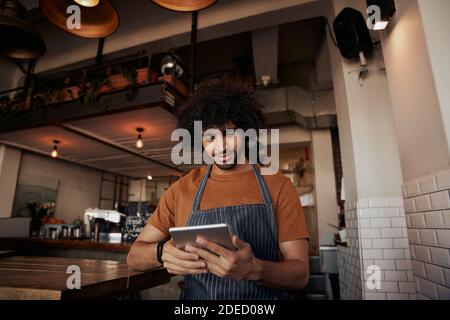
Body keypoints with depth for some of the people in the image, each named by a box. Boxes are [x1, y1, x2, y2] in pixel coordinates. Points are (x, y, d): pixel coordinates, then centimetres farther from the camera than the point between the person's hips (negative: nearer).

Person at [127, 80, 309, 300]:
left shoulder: (278, 186, -5)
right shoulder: (182, 189, -1)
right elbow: (134, 256, 3)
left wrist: (254, 270, -25)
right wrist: (162, 252, -17)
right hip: (194, 295, 1)